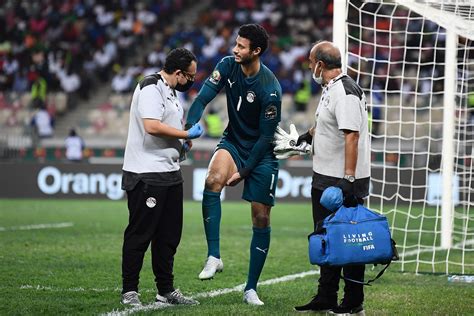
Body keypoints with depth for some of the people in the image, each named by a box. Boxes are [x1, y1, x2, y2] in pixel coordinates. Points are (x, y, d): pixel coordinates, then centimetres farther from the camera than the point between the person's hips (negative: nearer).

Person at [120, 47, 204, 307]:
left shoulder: (170, 91, 18)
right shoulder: (151, 88, -13)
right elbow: (152, 126, -25)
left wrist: (182, 143, 12)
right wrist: (187, 135, -15)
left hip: (169, 173, 10)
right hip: (146, 175, -10)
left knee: (169, 236, 12)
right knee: (139, 234, -4)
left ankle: (166, 290, 20)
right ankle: (129, 292, 2)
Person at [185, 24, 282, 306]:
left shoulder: (270, 89, -23)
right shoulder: (228, 66, -9)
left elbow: (266, 136, -17)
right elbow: (203, 98, -11)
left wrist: (244, 171, -16)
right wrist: (189, 130, -29)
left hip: (261, 154, -3)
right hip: (233, 142, 3)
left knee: (261, 219, -1)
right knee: (213, 181, -30)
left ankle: (251, 289, 11)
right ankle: (214, 257, -27)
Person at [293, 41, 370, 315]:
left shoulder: (345, 92, -20)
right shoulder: (330, 89, 12)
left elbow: (352, 135, -27)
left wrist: (348, 179, -32)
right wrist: (310, 134, 47)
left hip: (345, 182, -11)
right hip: (325, 179, 11)